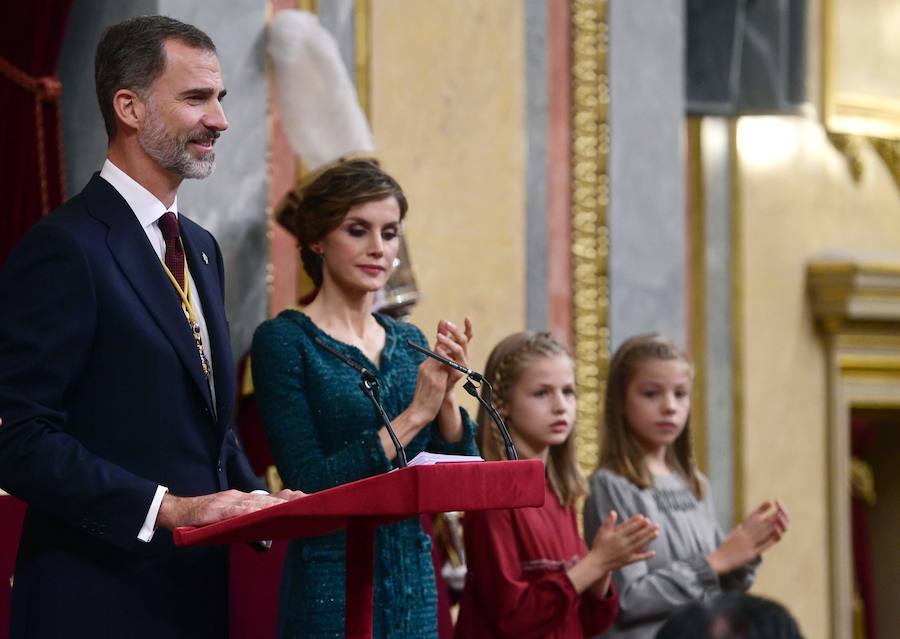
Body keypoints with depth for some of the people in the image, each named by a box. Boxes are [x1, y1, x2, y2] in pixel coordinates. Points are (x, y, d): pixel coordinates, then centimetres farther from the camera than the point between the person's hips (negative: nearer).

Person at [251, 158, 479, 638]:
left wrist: (446, 397, -9)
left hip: (416, 585, 6)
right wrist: (412, 416, -18)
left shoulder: (408, 342, 10)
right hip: (331, 586, -6)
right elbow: (309, 483, -16)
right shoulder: (283, 341, -7)